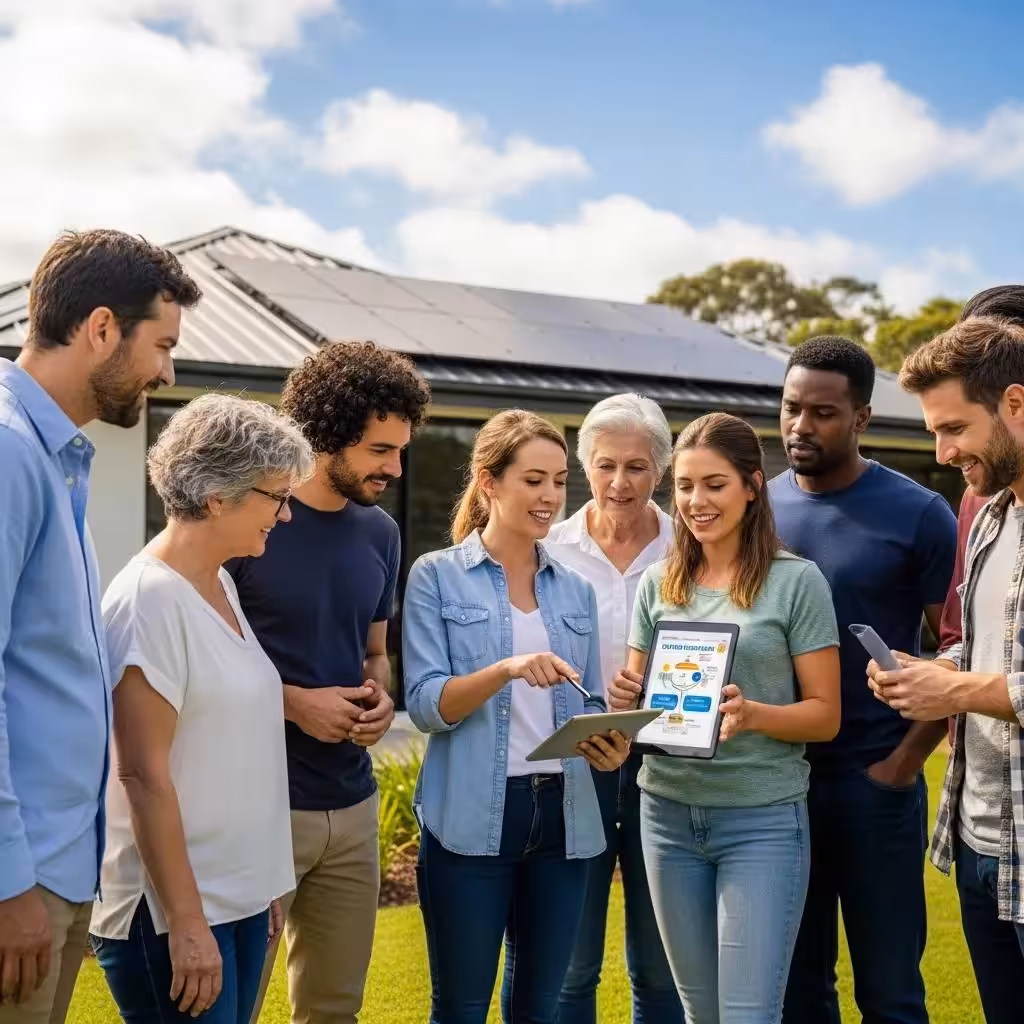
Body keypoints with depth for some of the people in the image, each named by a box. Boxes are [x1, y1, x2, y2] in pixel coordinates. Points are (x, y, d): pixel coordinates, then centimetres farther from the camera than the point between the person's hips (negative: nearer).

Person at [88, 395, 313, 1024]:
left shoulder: (220, 583, 9)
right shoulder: (150, 599, -17)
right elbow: (144, 774, -19)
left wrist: (262, 887, 17)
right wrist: (185, 922, -19)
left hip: (240, 897, 8)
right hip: (174, 911, -8)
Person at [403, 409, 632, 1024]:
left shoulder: (575, 591, 11)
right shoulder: (438, 576, -2)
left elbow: (588, 705, 13)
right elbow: (425, 703, -10)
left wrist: (608, 743, -9)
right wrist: (506, 669, -26)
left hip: (563, 816, 4)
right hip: (471, 818, -4)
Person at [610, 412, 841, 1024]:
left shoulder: (797, 581, -6)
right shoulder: (658, 583, 7)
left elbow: (825, 715, -4)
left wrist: (753, 715, -23)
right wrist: (626, 704, -8)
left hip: (764, 819, -4)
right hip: (668, 814, 4)